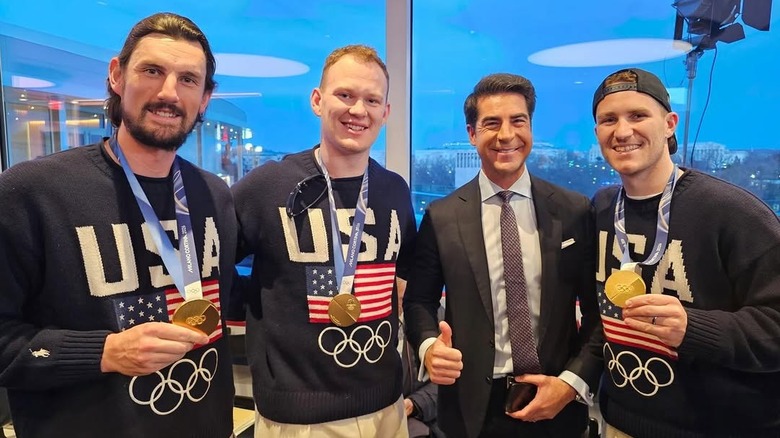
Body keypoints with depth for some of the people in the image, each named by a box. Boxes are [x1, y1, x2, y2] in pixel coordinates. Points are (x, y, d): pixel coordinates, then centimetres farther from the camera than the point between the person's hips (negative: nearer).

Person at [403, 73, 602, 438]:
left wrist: (573, 382, -10)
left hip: (556, 401, 1)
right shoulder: (441, 217, -5)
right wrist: (429, 347, -18)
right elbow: (419, 300, 1)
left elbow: (599, 308, 0)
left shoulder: (574, 211, -4)